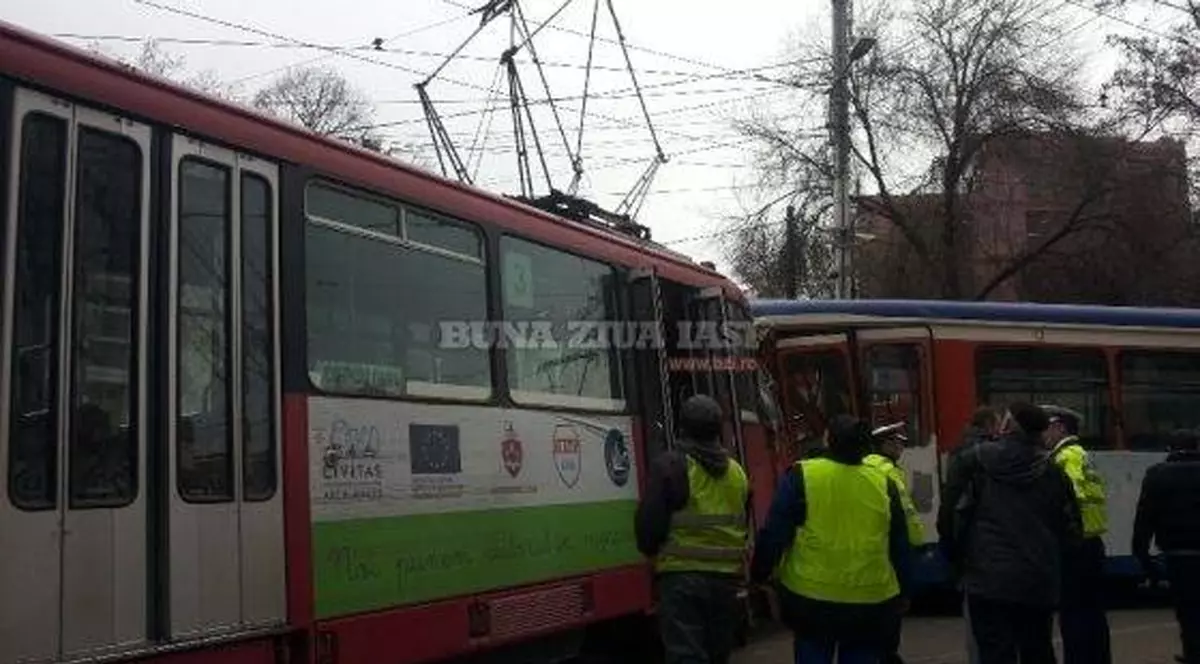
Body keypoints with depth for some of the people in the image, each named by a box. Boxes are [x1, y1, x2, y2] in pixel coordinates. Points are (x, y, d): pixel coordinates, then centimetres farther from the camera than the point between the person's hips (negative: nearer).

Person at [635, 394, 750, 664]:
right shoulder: (737, 472, 10)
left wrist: (652, 550, 10)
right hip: (727, 577, 6)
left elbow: (649, 522, -10)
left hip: (682, 575, -5)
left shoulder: (670, 466, -9)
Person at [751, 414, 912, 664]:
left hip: (811, 598, -2)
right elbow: (900, 548, 11)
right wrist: (902, 594, 22)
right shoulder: (884, 485, 3)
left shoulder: (801, 477, -6)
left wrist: (759, 575, 6)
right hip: (871, 603, 2)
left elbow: (774, 535, -7)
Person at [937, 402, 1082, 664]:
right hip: (1040, 583, 4)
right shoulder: (1052, 471, 5)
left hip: (989, 581, -4)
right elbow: (1070, 530, 8)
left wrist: (959, 561, 10)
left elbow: (949, 516, -4)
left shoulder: (973, 461, -3)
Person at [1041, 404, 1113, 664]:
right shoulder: (1082, 455, 18)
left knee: (1073, 616, -6)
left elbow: (1074, 497, -21)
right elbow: (1089, 495, 15)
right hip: (1091, 543, 10)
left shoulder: (1067, 456, -11)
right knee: (1092, 613, 14)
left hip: (1076, 546, -10)